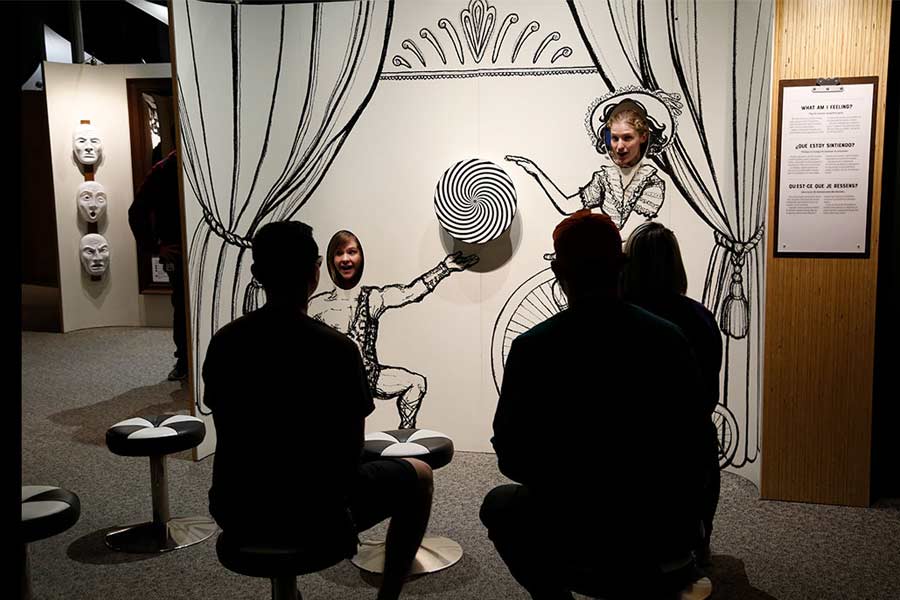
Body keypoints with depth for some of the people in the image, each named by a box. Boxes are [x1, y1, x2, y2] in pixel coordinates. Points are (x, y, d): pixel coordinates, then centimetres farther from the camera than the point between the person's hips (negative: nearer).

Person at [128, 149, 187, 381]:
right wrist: (155, 247, -5)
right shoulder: (163, 172, -2)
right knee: (182, 304, 4)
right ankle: (184, 359, 14)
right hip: (177, 250, -1)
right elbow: (137, 212, 2)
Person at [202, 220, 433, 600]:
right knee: (418, 475, 17)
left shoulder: (223, 341, -3)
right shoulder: (336, 349, -18)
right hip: (313, 518, -5)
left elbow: (234, 431, 10)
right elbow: (351, 456, -9)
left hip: (235, 512, 6)